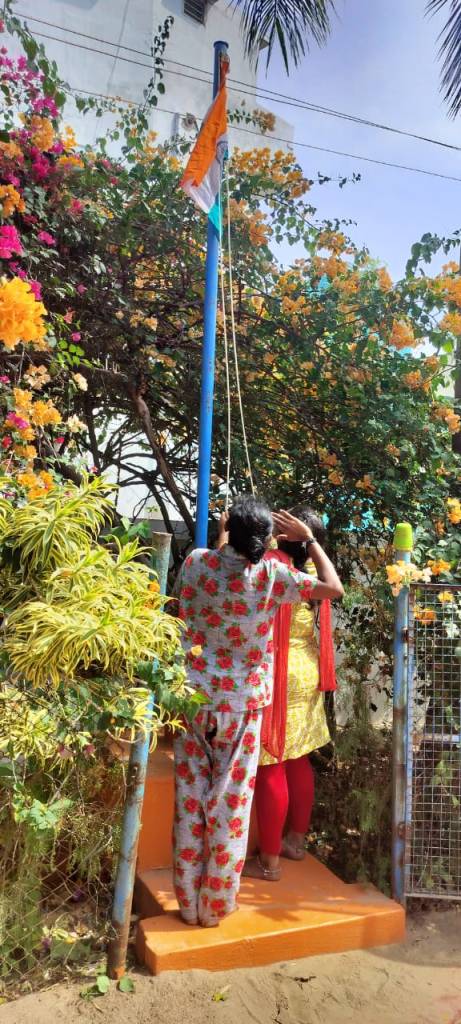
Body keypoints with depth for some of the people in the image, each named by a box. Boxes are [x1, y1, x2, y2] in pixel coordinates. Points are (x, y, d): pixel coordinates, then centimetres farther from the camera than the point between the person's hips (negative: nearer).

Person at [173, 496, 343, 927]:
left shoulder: (197, 562, -7)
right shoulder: (272, 575, -14)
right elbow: (335, 588, -3)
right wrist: (309, 539, 5)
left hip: (194, 697, 3)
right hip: (242, 703, -2)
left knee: (191, 800, 13)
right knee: (231, 804, 11)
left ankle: (189, 903, 26)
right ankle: (216, 905, 25)